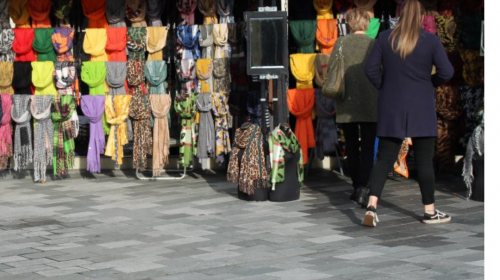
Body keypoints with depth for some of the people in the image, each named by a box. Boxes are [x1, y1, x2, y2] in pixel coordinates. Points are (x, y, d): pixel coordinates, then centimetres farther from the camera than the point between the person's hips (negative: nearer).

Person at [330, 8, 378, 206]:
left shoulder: (341, 43, -1)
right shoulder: (375, 45, -2)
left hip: (346, 104, 1)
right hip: (370, 105, -1)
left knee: (351, 147, 13)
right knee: (368, 147, 0)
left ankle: (357, 186, 17)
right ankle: (363, 188, -15)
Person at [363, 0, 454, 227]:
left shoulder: (385, 39, 0)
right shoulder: (430, 40, -7)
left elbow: (371, 69, -2)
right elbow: (446, 72, -10)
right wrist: (430, 83, 9)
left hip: (391, 109, 2)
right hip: (421, 110, -2)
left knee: (384, 158, 5)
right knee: (424, 160, 6)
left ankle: (372, 206, -11)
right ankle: (430, 211, 14)